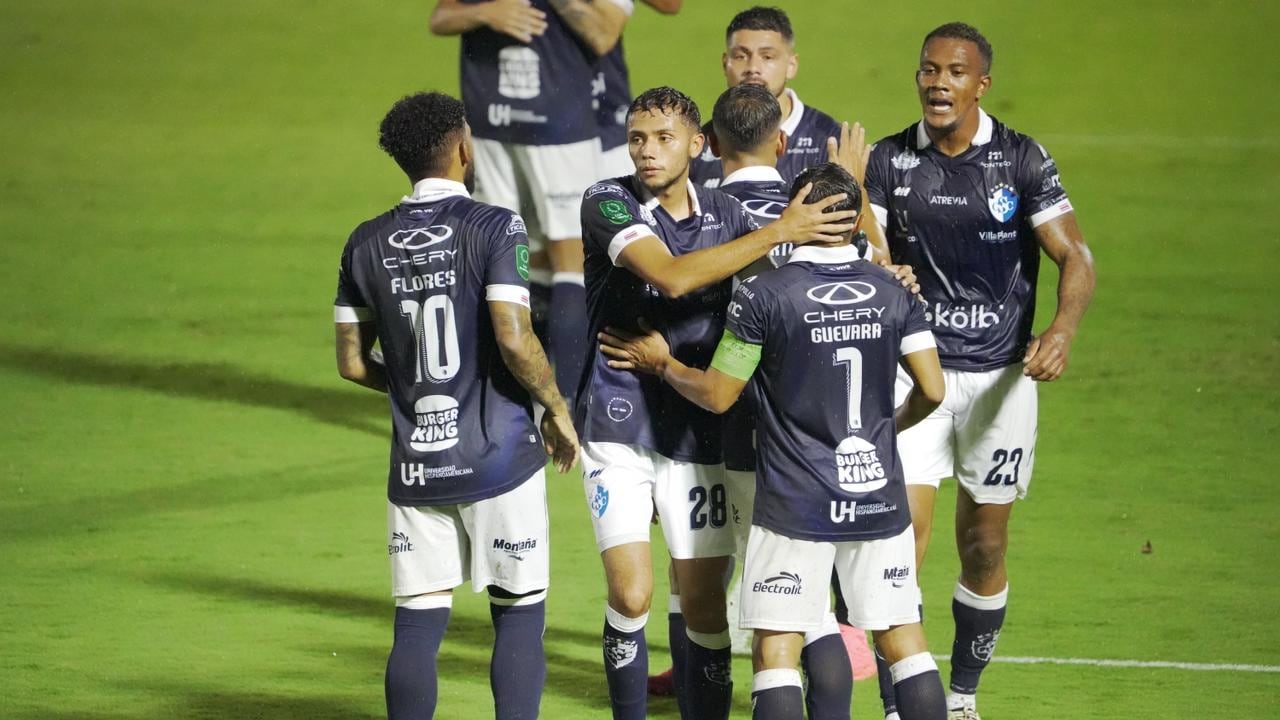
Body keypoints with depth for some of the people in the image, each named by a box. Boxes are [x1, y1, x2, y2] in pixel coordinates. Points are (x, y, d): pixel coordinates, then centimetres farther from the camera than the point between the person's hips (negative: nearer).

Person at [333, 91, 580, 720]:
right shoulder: (493, 228, -10)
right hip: (498, 458, -4)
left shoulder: (367, 243, 5)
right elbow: (514, 340, -18)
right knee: (519, 616, 5)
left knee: (418, 624, 5)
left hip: (415, 468, 4)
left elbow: (352, 362, 9)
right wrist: (556, 409, -2)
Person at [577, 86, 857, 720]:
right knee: (631, 595, -11)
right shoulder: (607, 204, -9)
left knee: (704, 605, 2)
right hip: (618, 423, -3)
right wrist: (779, 233, -26)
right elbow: (672, 276, -25)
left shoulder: (726, 215, 5)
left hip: (697, 430, 3)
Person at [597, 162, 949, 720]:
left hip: (795, 504, -3)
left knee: (776, 649, -1)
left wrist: (660, 363, 13)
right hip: (879, 496, 3)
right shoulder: (894, 292, 1)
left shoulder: (764, 294, -9)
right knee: (903, 636, 9)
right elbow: (931, 390, 0)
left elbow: (717, 396, -5)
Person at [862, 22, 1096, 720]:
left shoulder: (1022, 159, -4)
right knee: (904, 532, -12)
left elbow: (1074, 256, -6)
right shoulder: (890, 160, 0)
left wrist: (1062, 329, -25)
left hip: (1001, 374, 0)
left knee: (984, 546, 7)